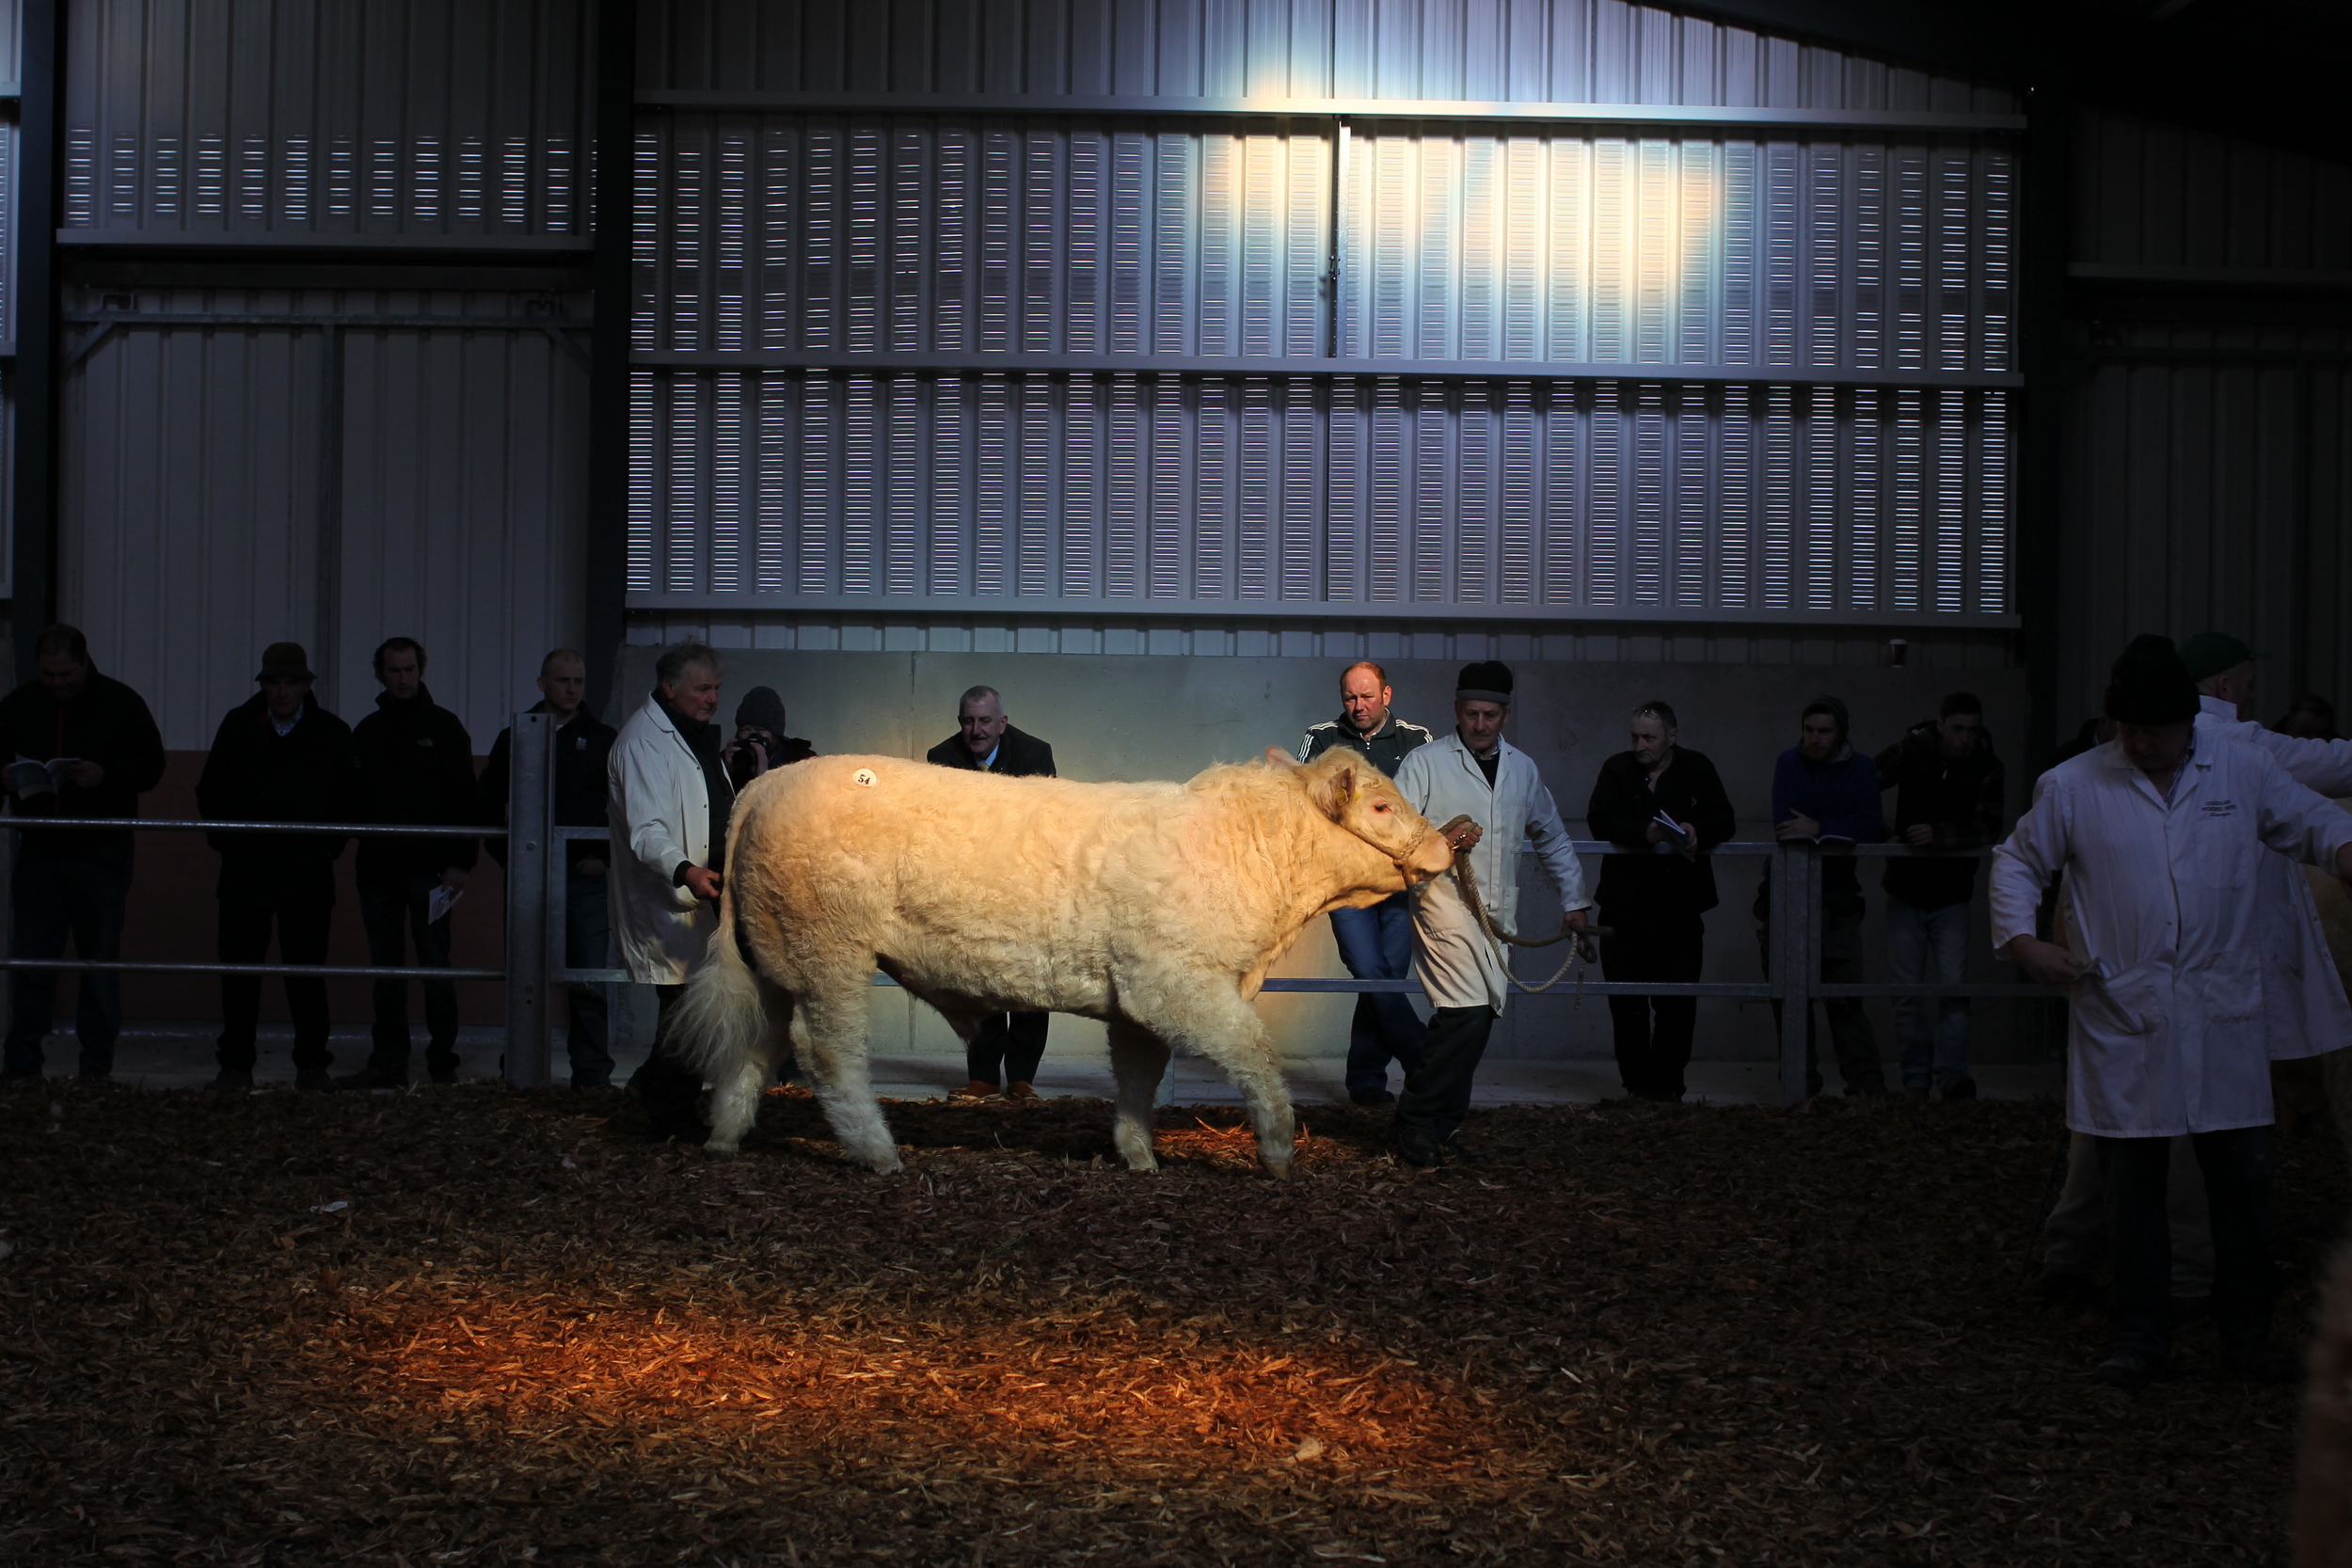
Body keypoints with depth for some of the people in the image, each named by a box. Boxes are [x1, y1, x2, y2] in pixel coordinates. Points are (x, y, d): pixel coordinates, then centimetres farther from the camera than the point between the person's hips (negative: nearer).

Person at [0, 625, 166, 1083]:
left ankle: (97, 1063, 8)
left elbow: (151, 766, 1)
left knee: (100, 959, 2)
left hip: (101, 854, -2)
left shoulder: (121, 704, 1)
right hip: (37, 851, 2)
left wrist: (105, 775, -17)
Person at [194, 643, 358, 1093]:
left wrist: (324, 850, 1)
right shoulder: (238, 726, 6)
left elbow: (347, 803, 8)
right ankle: (235, 1066, 8)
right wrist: (226, 842, 6)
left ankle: (311, 1065, 8)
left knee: (307, 969, 1)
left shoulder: (332, 733, 3)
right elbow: (209, 792, 13)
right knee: (240, 970, 2)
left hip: (308, 874, -1)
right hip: (244, 870, 1)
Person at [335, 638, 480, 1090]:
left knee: (434, 967, -3)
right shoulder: (367, 732, 15)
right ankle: (387, 1063, 9)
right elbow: (354, 799, 16)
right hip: (379, 867, 4)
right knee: (385, 970, 6)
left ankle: (443, 1061, 4)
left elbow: (464, 798, -1)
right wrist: (359, 860, 4)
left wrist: (459, 861, -10)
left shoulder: (443, 726, 3)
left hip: (428, 869, -4)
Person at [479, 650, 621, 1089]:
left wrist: (606, 856, 0)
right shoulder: (515, 737, 11)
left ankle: (592, 1075, 0)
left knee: (589, 983, -4)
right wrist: (506, 855, 5)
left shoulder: (602, 739, 9)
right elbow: (486, 803, 15)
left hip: (586, 877, -1)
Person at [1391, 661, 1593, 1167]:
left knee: (1477, 1020, 2)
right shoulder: (1425, 762, 0)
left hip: (1498, 913, 6)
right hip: (1444, 906, -6)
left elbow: (1551, 837, 28)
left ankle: (1442, 1128, 10)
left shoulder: (1522, 769, 16)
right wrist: (1441, 845, -22)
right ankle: (1415, 1122, -10)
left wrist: (1574, 900, 25)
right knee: (1466, 1013, -19)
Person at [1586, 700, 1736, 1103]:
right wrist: (1644, 832, -24)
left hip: (1680, 906, 0)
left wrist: (1697, 832, -22)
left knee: (1678, 1001, -1)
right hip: (1625, 902, 0)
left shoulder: (1698, 771, 6)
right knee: (1627, 1001, 1)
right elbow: (1599, 819, -7)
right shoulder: (1617, 770, 6)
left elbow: (1724, 822, 1)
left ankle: (1667, 1082, 7)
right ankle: (1638, 1083, 8)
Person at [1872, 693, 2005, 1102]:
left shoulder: (1986, 768, -8)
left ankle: (1952, 1074, -8)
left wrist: (1940, 834, -28)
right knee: (1907, 991, 4)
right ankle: (1915, 1079, 10)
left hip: (1952, 896, -1)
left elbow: (1987, 830, -16)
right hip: (1905, 890, 1)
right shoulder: (1911, 751, -6)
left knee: (1954, 987, -11)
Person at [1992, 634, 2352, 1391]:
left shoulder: (2244, 773, 4)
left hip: (2223, 1016, 1)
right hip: (2123, 1020, -1)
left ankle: (2246, 1330, 20)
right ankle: (2138, 1336, 17)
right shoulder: (2072, 787, 0)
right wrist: (2021, 940, -4)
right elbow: (2017, 862, 11)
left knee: (2244, 1178, 5)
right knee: (2132, 1185, 6)